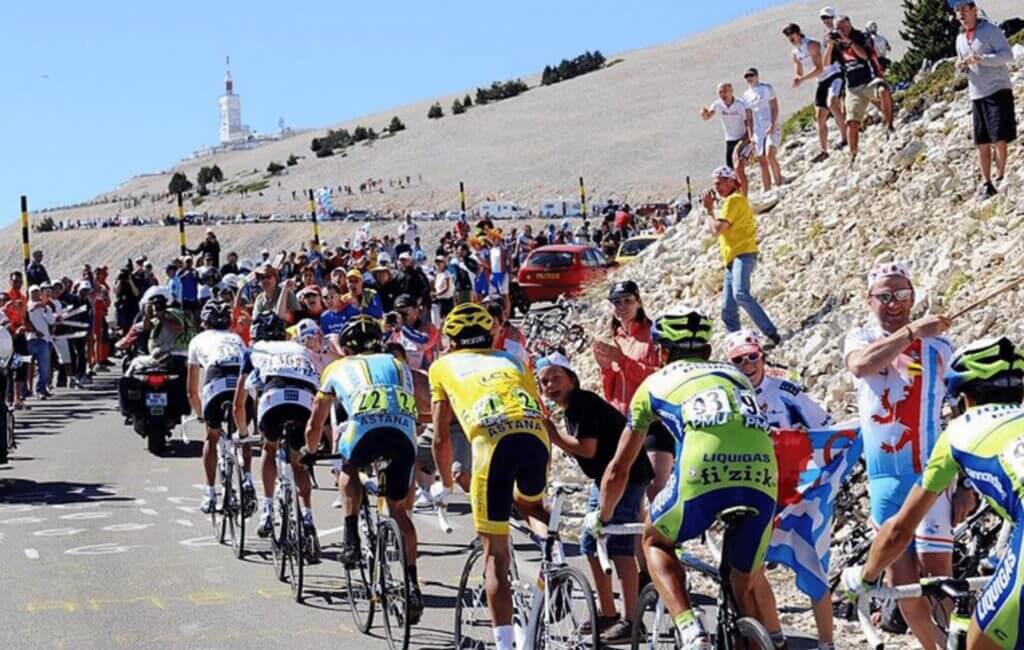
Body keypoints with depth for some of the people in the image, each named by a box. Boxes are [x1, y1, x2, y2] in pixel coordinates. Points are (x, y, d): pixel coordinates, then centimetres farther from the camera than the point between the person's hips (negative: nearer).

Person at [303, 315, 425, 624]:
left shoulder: (338, 368, 33)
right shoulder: (398, 364, 38)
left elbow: (314, 426, 40)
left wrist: (309, 450, 61)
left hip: (365, 425, -2)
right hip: (404, 431, 2)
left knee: (349, 470, 32)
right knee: (398, 509, 19)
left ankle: (352, 539, 14)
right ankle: (412, 585, 10)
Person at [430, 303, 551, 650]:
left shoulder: (443, 365, 27)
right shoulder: (512, 360, 34)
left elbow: (441, 437, 25)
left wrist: (446, 484, 39)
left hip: (492, 440, -3)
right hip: (535, 437, 3)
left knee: (495, 553, 6)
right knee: (528, 503, 35)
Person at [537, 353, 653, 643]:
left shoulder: (583, 403, -16)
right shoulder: (572, 407, 12)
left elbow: (587, 449, -24)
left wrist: (552, 435, -15)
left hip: (628, 475, -11)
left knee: (620, 546, -14)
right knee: (591, 543, 12)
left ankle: (630, 620, -12)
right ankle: (607, 613, 21)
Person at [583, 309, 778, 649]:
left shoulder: (655, 383, 26)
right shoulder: (734, 374, 34)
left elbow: (618, 470, 30)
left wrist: (600, 518, 47)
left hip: (704, 472, -3)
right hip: (763, 477, 3)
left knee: (655, 542, 26)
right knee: (745, 590, 21)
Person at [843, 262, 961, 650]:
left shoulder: (938, 347, 1)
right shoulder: (860, 339, 7)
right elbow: (861, 365, -19)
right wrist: (911, 332, -27)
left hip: (930, 472, -3)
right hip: (884, 476, 3)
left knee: (937, 572, -11)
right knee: (900, 578, 6)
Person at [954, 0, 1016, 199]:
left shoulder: (991, 31, -5)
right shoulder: (960, 39, 15)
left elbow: (1007, 56, -13)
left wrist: (981, 59, -23)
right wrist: (961, 66, 1)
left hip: (998, 90, -6)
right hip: (977, 94, 6)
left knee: (999, 137, -12)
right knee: (982, 142, 6)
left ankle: (1000, 177, -4)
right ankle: (986, 183, 12)